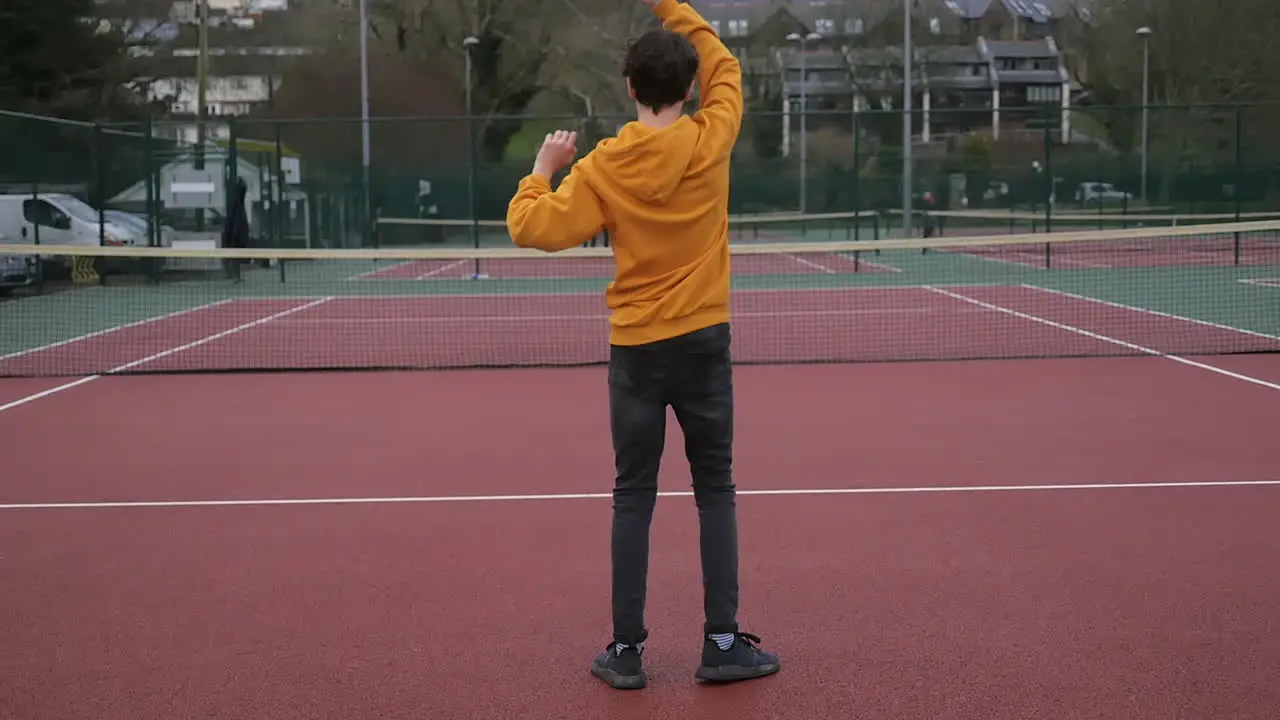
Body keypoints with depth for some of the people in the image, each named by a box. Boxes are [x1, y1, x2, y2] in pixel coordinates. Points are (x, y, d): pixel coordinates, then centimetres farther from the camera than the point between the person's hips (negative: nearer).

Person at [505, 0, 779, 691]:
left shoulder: (602, 166, -7)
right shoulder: (710, 141, -5)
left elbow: (532, 227, -8)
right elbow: (723, 66, 13)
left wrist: (543, 167, 7)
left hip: (634, 349, 1)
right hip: (702, 342, 0)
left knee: (633, 497, 7)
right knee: (715, 492, 7)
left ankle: (626, 649, 10)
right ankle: (722, 643, 9)